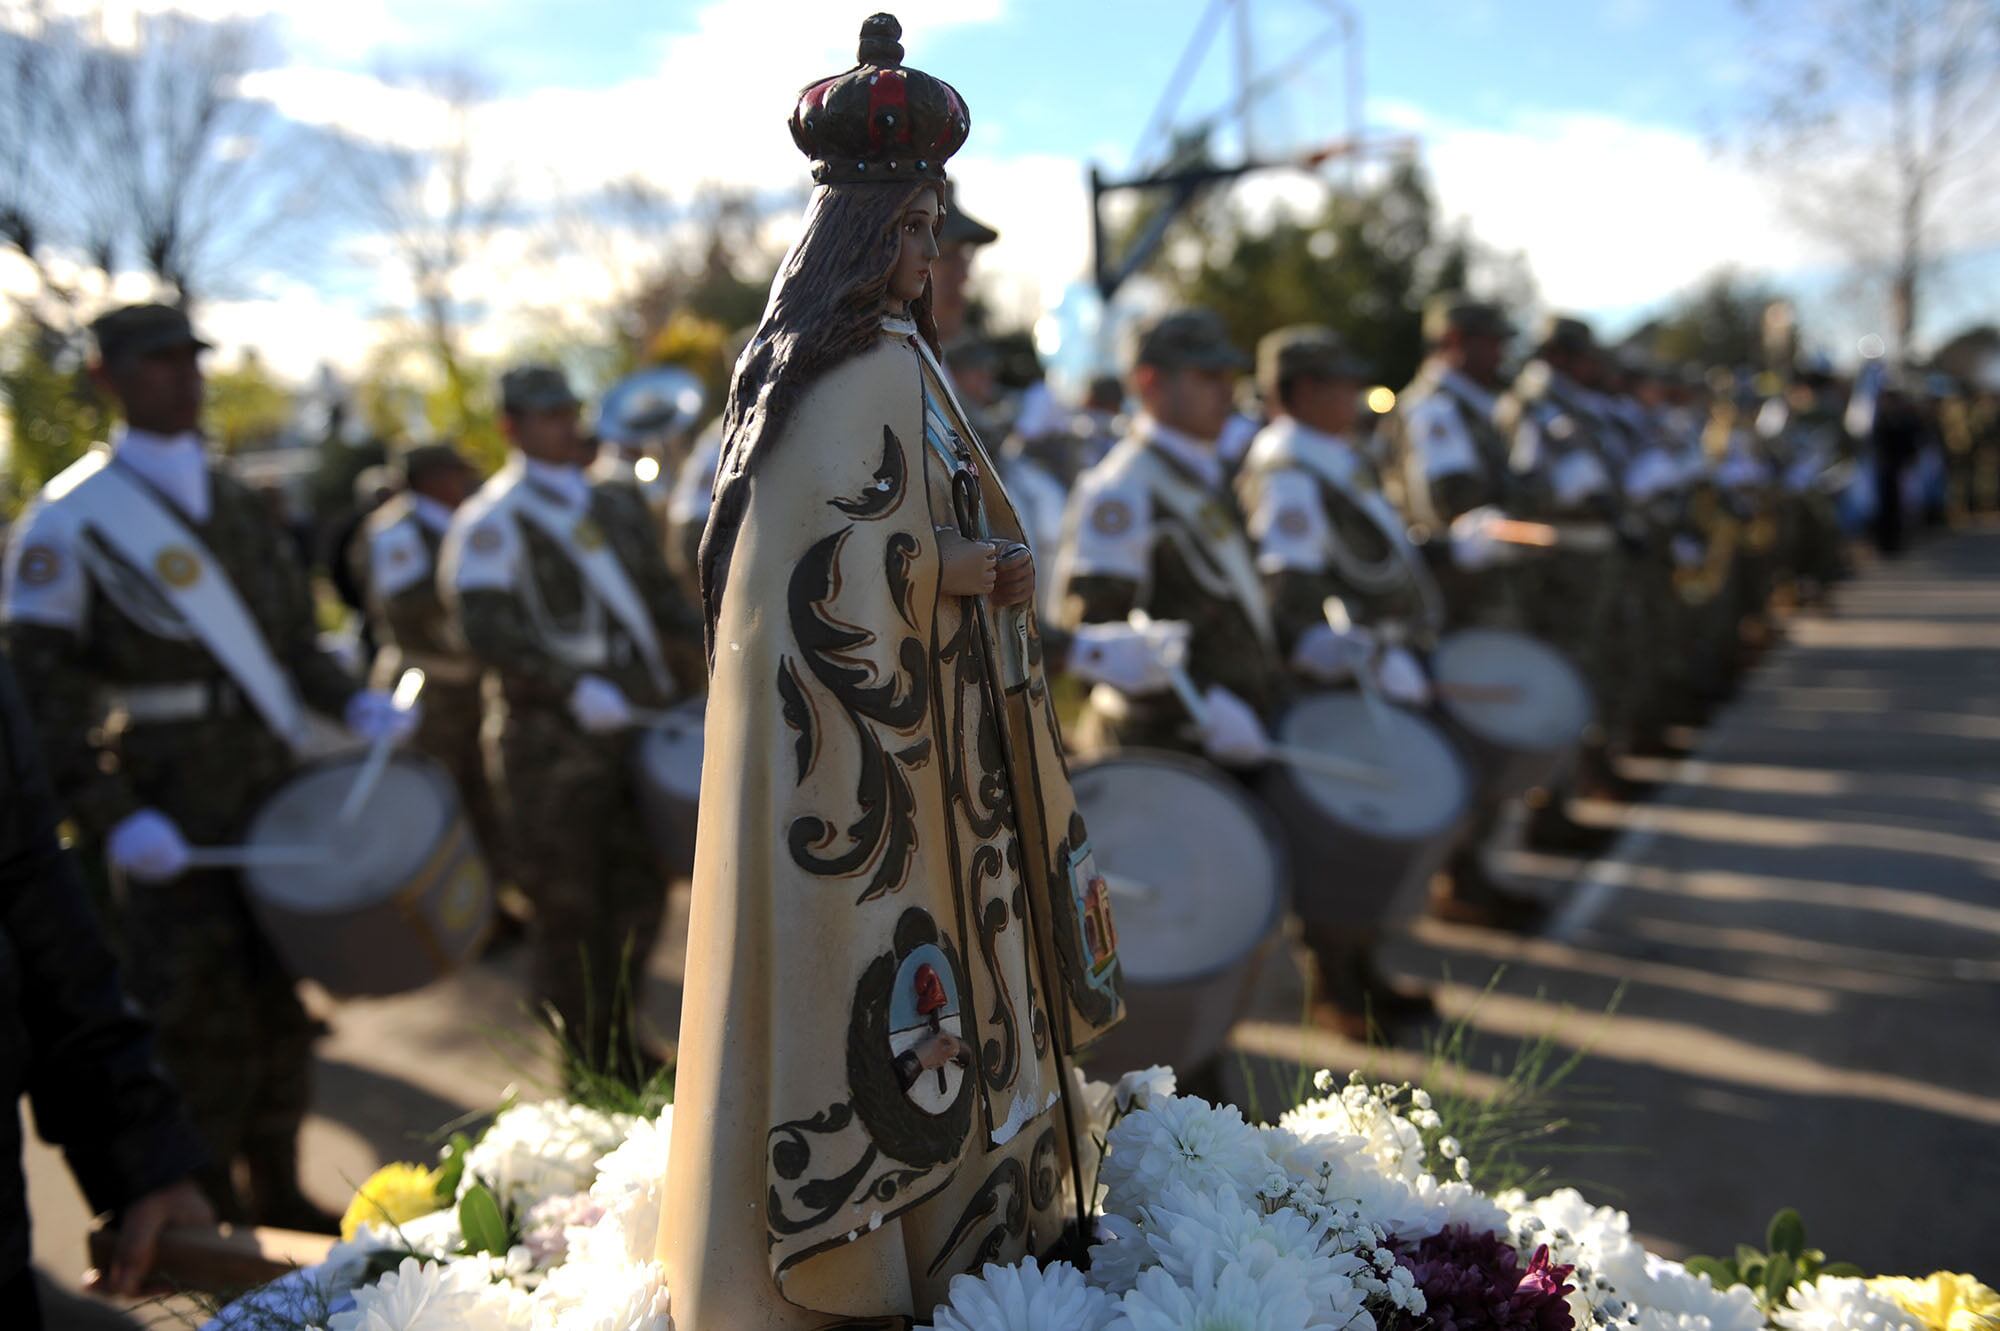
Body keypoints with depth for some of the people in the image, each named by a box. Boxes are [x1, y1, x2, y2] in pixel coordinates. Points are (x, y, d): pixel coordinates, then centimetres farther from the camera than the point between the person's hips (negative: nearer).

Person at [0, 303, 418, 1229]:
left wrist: (353, 703, 1)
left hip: (277, 789, 6)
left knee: (281, 997, 13)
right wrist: (111, 817, -19)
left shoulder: (237, 505, 14)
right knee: (202, 1018, 0)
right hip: (176, 817, -6)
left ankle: (277, 1196, 29)